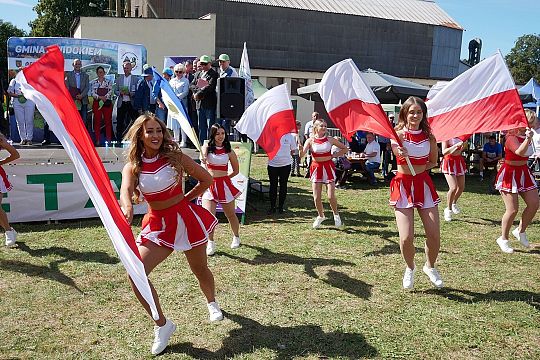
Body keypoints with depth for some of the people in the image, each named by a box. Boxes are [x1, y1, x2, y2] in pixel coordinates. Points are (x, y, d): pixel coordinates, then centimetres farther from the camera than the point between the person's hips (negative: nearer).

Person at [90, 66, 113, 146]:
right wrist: (100, 97, -15)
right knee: (97, 121, 2)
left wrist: (105, 97, -18)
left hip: (107, 103, -1)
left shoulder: (108, 82, 7)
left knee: (108, 121, 0)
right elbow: (92, 93, -1)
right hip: (97, 103, 1)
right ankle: (97, 139, 7)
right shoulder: (93, 82, 8)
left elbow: (110, 92, -3)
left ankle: (108, 139, 6)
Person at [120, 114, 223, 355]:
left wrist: (186, 199, 0)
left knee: (199, 269, 15)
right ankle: (162, 325, 4)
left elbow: (207, 179, 0)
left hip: (185, 218, -1)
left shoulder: (175, 157, -8)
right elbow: (125, 191, -26)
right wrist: (127, 207, -48)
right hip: (157, 225, 2)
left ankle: (212, 303, 48)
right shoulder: (132, 167, -5)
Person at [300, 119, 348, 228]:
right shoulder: (310, 140, -2)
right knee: (316, 197, 2)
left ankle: (336, 215, 22)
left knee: (331, 196, -5)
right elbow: (301, 154, -14)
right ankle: (320, 216, 27)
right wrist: (300, 148, -34)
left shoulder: (330, 139, 0)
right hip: (316, 168, 1)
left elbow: (345, 149, 9)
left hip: (328, 168, -1)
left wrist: (334, 155, -1)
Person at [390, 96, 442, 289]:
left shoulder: (429, 137, 4)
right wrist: (400, 151, -53)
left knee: (434, 235, -1)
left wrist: (418, 169, 0)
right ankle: (410, 268, 23)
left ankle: (430, 266, 30)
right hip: (402, 185, -3)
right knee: (406, 238, -10)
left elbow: (433, 162, 17)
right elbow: (396, 148, -30)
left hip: (423, 184, 3)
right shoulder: (399, 134, -7)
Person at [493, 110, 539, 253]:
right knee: (512, 210, -8)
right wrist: (527, 139, -52)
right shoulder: (512, 138, -19)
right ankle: (503, 239, 9)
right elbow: (519, 152, -38)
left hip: (523, 172, 8)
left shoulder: (527, 135, 5)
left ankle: (520, 231, 23)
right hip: (510, 174, -8)